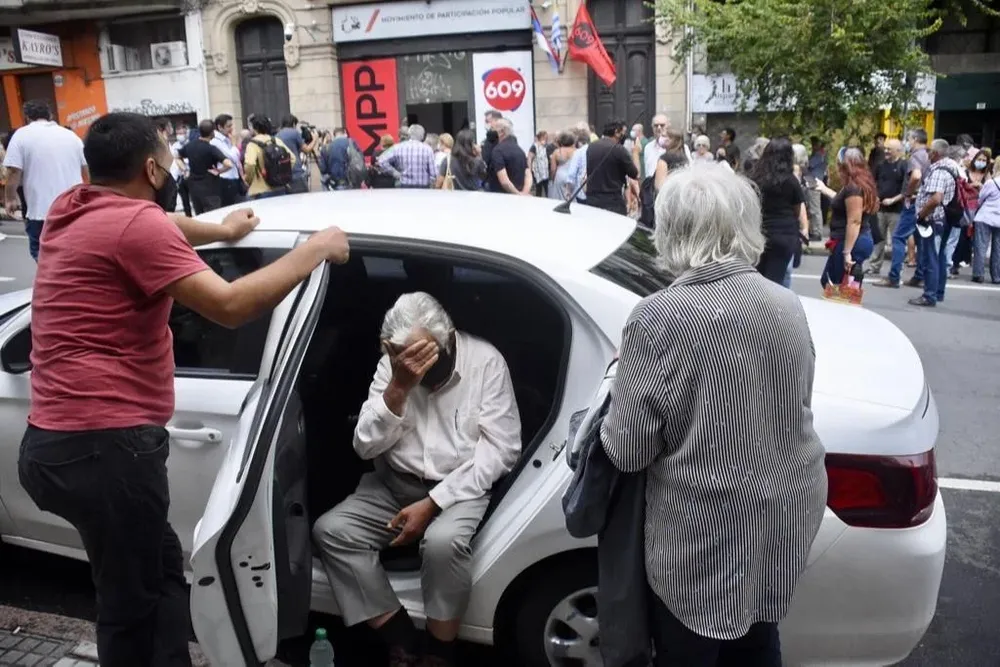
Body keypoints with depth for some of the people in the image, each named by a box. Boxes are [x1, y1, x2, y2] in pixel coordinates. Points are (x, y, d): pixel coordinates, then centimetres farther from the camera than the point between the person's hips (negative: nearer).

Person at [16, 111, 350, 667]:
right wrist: (314, 250, -12)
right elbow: (230, 305, -24)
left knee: (163, 571, 22)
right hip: (105, 447, -10)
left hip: (59, 441, 10)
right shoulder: (135, 223, -16)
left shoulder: (72, 209, 14)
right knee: (133, 604, 6)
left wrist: (222, 231, 48)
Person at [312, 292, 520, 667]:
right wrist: (398, 387, -23)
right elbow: (365, 446, -8)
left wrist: (431, 504, -20)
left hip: (460, 486, -4)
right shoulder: (392, 365, -3)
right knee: (330, 530, -16)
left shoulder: (485, 361, -12)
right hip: (396, 483, 4)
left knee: (443, 540, -34)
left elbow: (500, 449, -15)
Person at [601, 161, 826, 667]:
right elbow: (792, 406, 11)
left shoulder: (659, 318, -21)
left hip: (705, 534, -6)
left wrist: (623, 389, 1)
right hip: (785, 516, 6)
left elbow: (626, 451, -17)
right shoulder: (788, 306, -2)